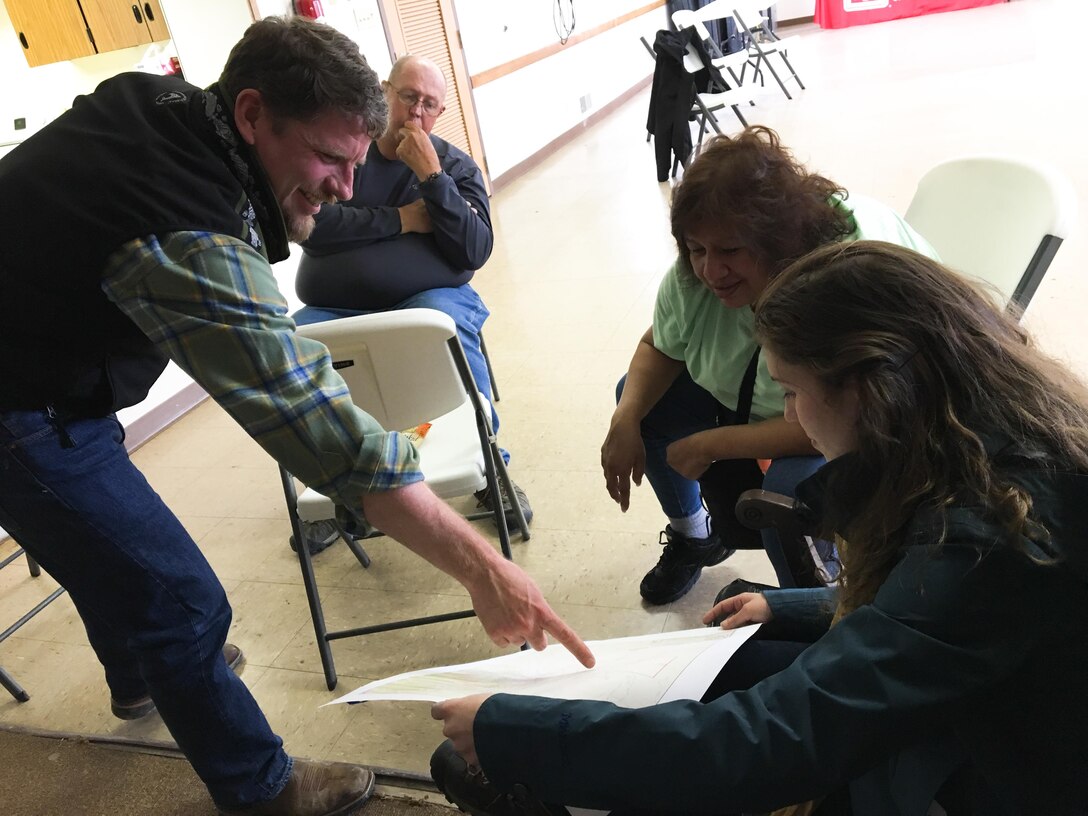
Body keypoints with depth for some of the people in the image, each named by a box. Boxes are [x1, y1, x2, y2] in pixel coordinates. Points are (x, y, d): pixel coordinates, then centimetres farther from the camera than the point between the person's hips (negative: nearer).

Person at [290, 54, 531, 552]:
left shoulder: (455, 166, 9)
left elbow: (475, 252, -5)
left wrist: (430, 175, -12)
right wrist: (399, 220, -9)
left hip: (428, 296, 0)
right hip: (334, 307, 1)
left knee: (452, 329, -34)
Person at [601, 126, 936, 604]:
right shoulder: (695, 272, -20)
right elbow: (660, 348, -1)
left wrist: (712, 444, -31)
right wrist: (625, 422, -18)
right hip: (758, 398, 7)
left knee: (792, 482, -35)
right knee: (640, 397, 2)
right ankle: (691, 535, 26)